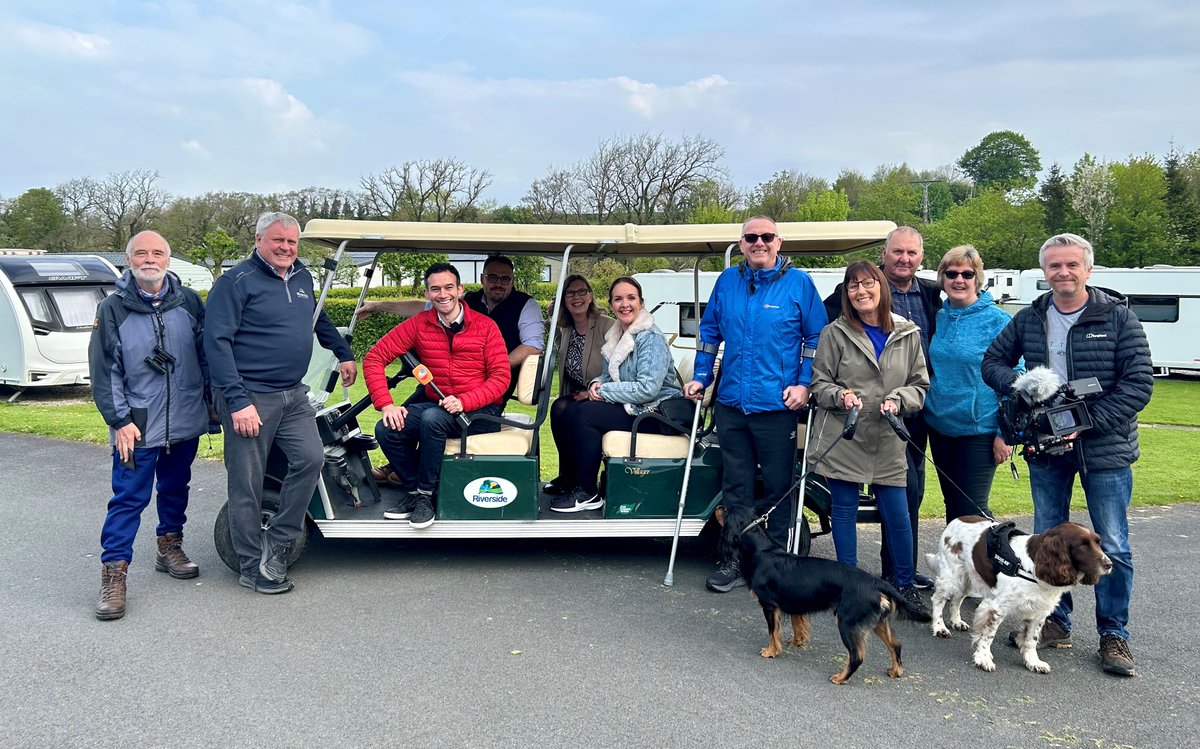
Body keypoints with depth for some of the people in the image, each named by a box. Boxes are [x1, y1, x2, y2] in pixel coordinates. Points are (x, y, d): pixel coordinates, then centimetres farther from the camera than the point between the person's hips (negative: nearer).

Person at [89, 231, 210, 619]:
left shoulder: (189, 302, 3)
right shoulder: (112, 310, -3)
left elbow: (206, 353, 11)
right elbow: (104, 372, -3)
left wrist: (211, 399, 11)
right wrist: (119, 421, -8)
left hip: (185, 421, 3)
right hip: (137, 427, -3)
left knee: (175, 488, 17)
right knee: (129, 497, -4)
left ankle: (170, 547, 34)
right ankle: (114, 573, 2)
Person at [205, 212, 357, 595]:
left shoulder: (301, 278, 12)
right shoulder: (236, 282, -9)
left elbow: (319, 319, 32)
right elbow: (217, 343, -16)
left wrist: (344, 354, 33)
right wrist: (238, 401, -21)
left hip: (293, 396, 6)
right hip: (250, 397, -6)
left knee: (311, 458, -11)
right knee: (247, 485, 1)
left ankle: (275, 544, 5)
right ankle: (252, 567, 14)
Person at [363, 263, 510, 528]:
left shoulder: (485, 326, -5)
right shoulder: (418, 324, 1)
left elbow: (501, 377, -8)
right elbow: (374, 357, -2)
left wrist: (463, 401, -22)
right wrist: (386, 404, -15)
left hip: (480, 410, -4)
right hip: (436, 405, 4)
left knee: (432, 419, -33)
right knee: (387, 429, -20)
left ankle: (425, 494, -13)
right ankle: (413, 489, 3)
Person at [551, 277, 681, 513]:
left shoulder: (650, 338, -16)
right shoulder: (615, 335, 11)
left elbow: (648, 389, -25)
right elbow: (609, 374, 22)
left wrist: (604, 391, -17)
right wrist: (597, 383, -2)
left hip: (652, 412, -9)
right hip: (627, 406, 9)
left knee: (584, 414, -23)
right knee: (566, 410, -4)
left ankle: (588, 494, -13)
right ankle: (568, 479, 10)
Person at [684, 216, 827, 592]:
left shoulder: (798, 283, -1)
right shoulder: (727, 281, 8)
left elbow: (816, 337, 2)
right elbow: (709, 331, 18)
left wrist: (804, 384, -6)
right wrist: (701, 377, 12)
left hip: (777, 406, -3)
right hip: (731, 403, 3)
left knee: (778, 487, 6)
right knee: (736, 487, 10)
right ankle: (735, 561, 20)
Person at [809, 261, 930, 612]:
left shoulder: (907, 334, 7)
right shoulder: (835, 333, 1)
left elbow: (920, 384, 9)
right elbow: (819, 383, 3)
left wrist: (898, 400, -10)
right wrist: (840, 395, -17)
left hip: (887, 441, 1)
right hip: (842, 438, -1)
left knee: (898, 515, 3)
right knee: (844, 511, 6)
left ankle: (906, 586, 21)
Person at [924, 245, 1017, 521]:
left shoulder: (997, 320, -9)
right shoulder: (938, 317, 6)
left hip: (979, 430, -5)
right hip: (940, 427, 5)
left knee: (973, 509, -2)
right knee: (952, 507, 15)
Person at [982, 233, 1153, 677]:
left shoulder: (1117, 317, -7)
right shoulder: (1028, 320, 4)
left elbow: (1139, 384, -10)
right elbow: (993, 361, 12)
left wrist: (1087, 420, -18)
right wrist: (1021, 391, -8)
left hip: (1105, 449, -3)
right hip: (1046, 448, 4)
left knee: (1112, 547, 3)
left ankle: (1114, 635, 17)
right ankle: (1056, 623, 26)